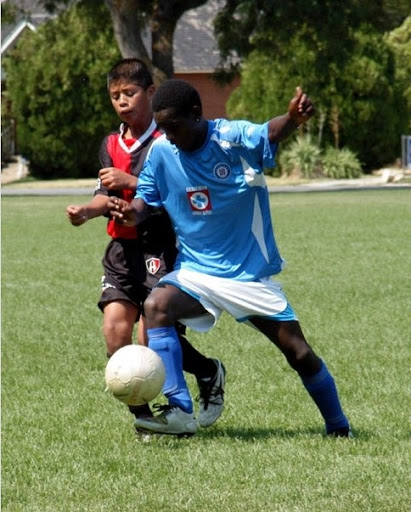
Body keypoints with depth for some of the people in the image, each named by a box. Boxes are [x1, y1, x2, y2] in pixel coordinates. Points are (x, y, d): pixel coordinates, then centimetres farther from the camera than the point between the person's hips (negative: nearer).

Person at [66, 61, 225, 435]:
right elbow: (107, 194, 8)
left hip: (162, 248, -6)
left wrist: (131, 182, -22)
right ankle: (142, 415, 1)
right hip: (123, 248, 6)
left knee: (151, 337, -12)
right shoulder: (111, 145, 15)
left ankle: (211, 373, 17)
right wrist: (87, 209, -13)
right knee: (115, 327, -11)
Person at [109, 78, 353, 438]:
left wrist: (292, 119, -59)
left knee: (299, 353, 0)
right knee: (157, 305, -28)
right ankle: (179, 411, -28)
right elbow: (146, 196, 2)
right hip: (195, 271, 2)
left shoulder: (234, 138, -17)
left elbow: (269, 133, -36)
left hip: (251, 273, -2)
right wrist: (133, 212, -22)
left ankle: (339, 428, 24)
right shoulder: (161, 151, -6)